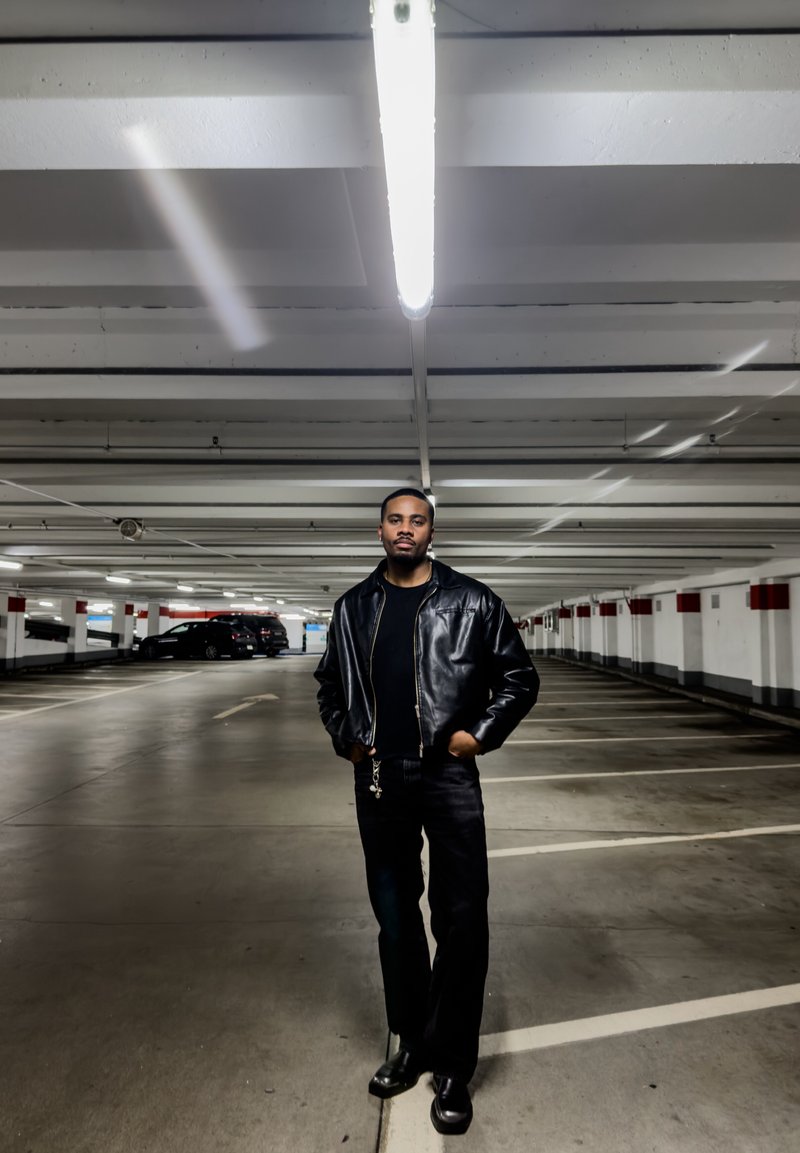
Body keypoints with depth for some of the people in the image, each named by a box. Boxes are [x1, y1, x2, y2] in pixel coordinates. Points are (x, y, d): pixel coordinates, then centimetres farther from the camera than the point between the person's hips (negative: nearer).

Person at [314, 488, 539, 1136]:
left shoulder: (471, 601, -1)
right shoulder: (354, 608, 8)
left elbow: (519, 677, 3)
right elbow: (330, 683, 19)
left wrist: (481, 733, -7)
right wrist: (345, 737, 5)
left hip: (448, 775, -3)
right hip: (378, 779, 4)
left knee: (460, 922, 1)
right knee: (395, 917, 15)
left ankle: (453, 1068, 20)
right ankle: (414, 1045, 35)